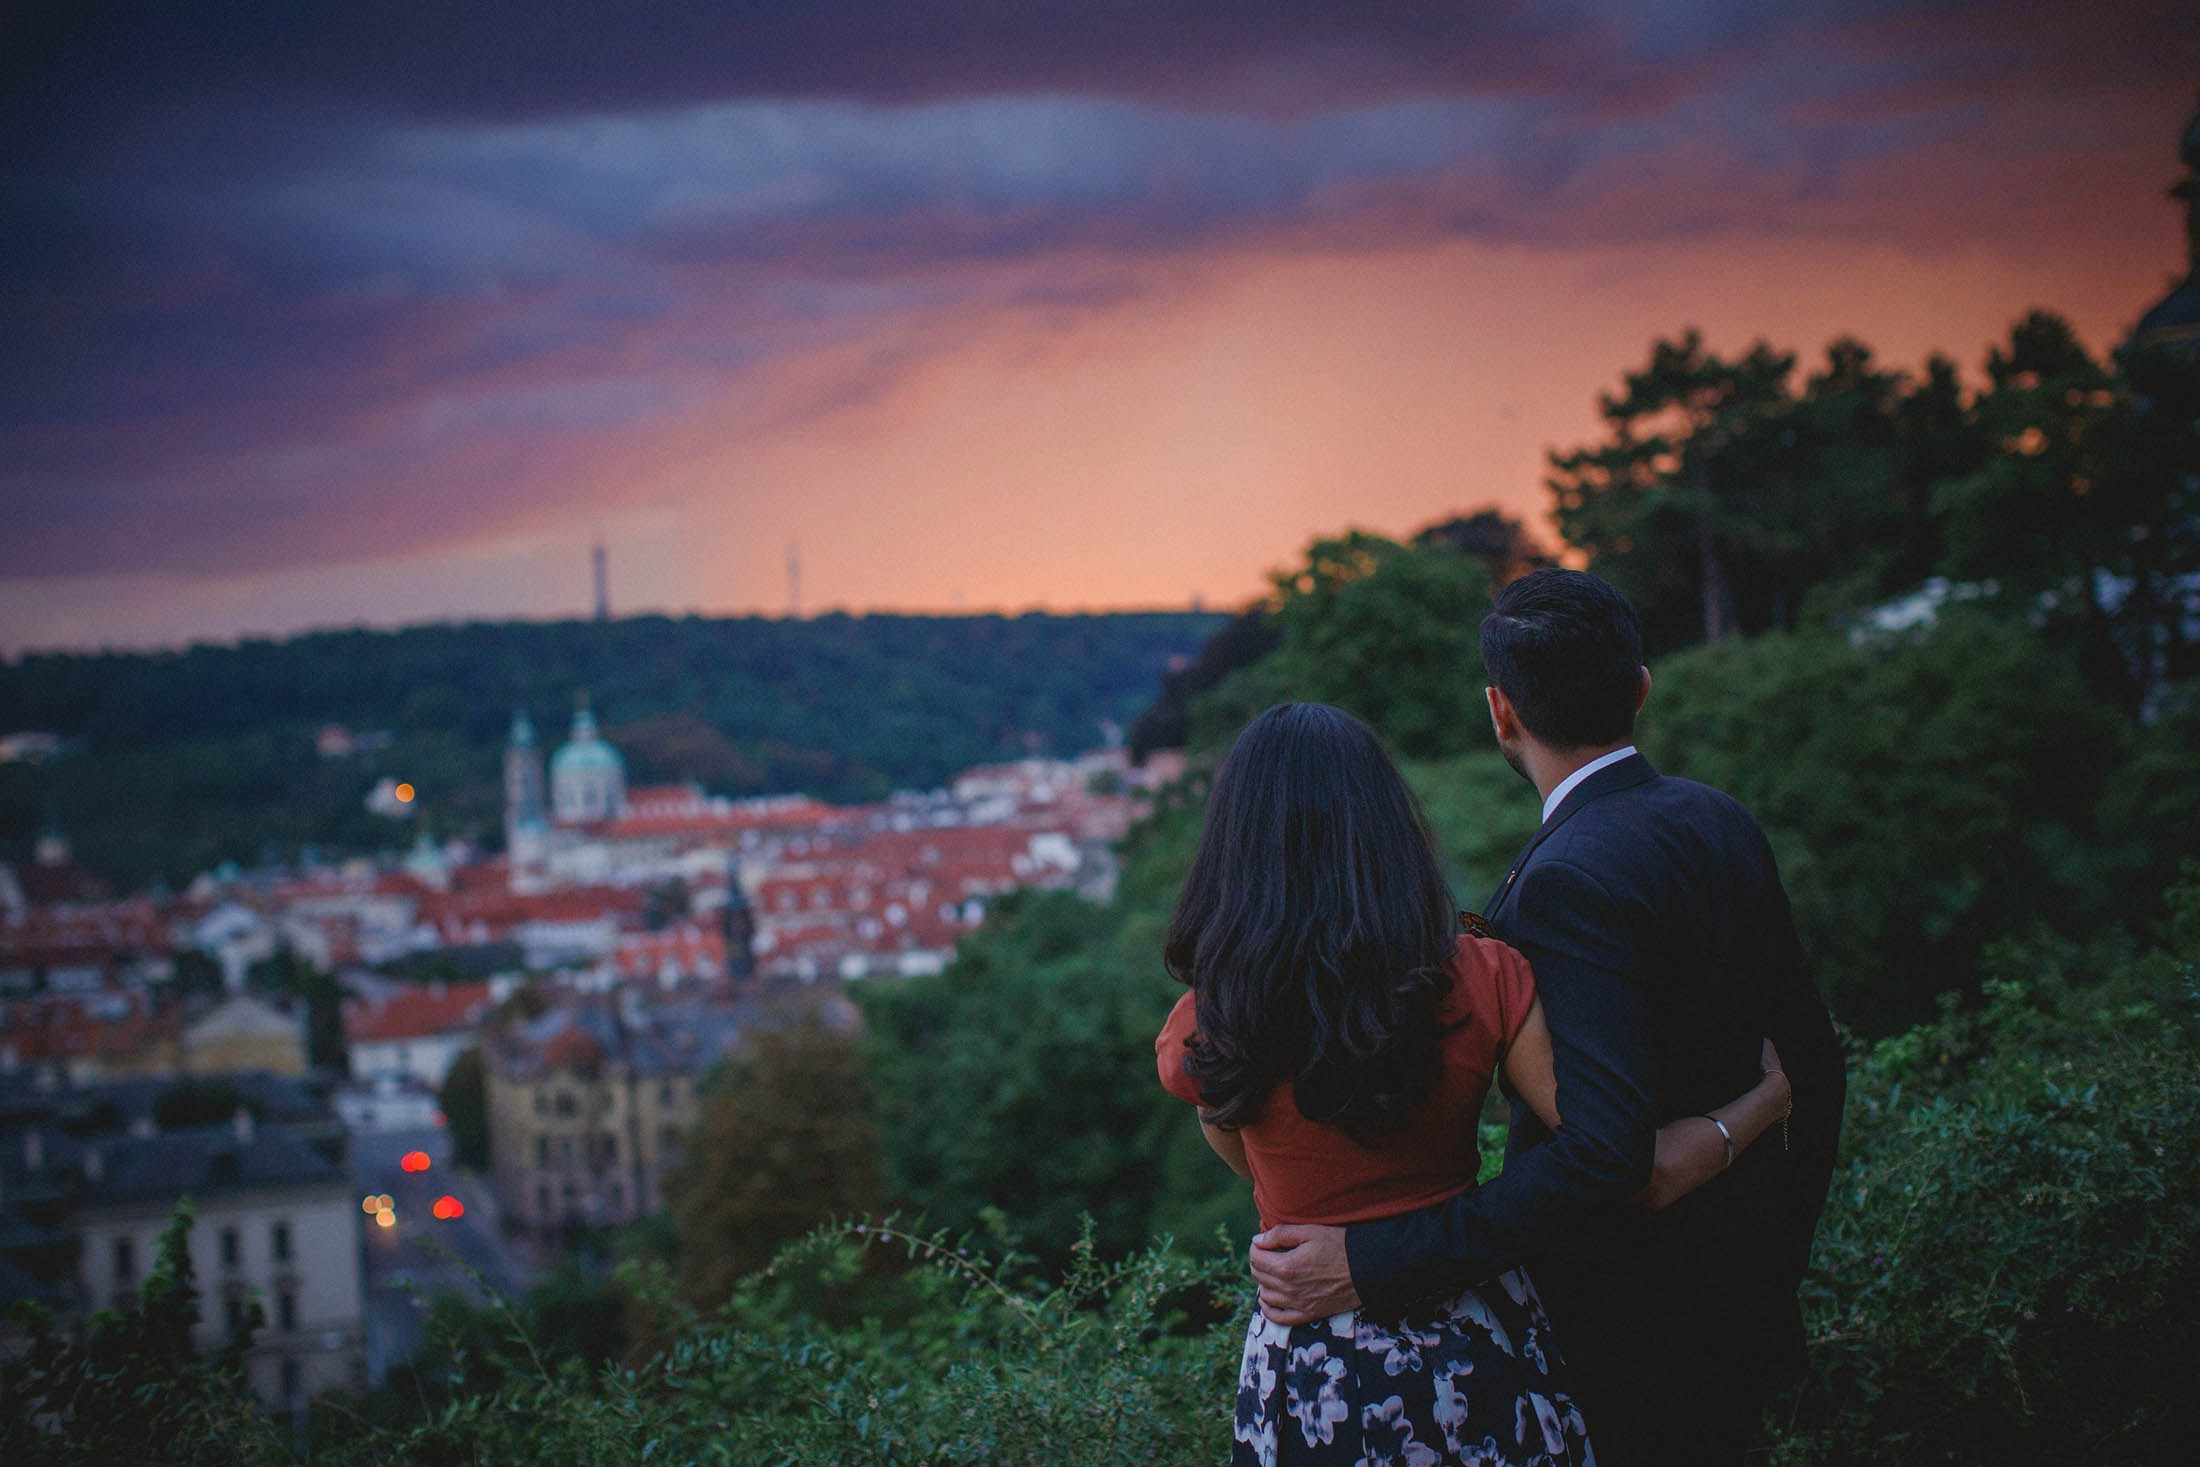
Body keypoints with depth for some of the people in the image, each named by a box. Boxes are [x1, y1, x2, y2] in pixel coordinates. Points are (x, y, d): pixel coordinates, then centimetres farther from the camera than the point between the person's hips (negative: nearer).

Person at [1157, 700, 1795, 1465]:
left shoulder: (1204, 1030, -13)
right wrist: (1767, 1098, 5)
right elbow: (1646, 1171, -14)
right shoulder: (1482, 983, -15)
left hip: (1313, 1369, 0)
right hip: (1474, 1346, 0)